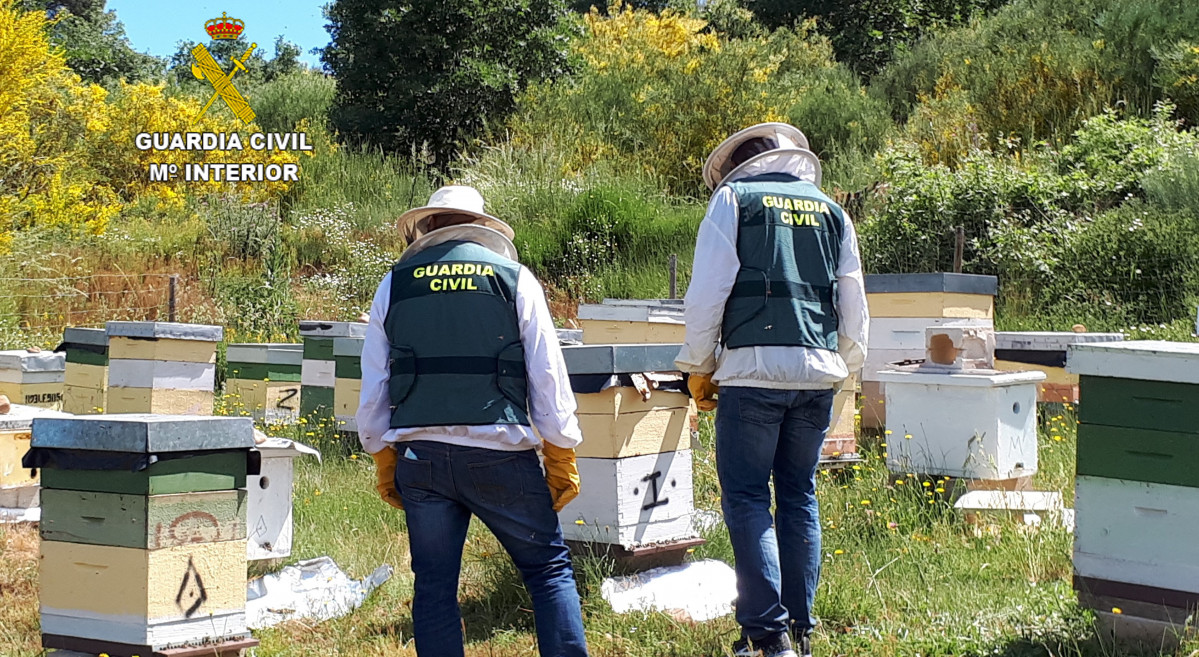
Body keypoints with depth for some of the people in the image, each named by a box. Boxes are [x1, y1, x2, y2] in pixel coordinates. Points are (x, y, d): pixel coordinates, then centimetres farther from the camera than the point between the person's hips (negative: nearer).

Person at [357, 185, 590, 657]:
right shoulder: (514, 279, 4)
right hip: (498, 454, -2)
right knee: (549, 571, 5)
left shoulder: (395, 283, 10)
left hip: (419, 454, 2)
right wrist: (561, 460, 7)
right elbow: (548, 375, 2)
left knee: (434, 585, 9)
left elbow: (373, 386, 11)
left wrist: (384, 464, 18)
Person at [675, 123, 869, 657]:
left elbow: (706, 295, -3)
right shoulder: (831, 212, 17)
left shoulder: (734, 199, 4)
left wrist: (698, 369, 7)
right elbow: (854, 309, 16)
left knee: (746, 499, -1)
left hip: (754, 370, -4)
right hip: (819, 373, 5)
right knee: (799, 497, 13)